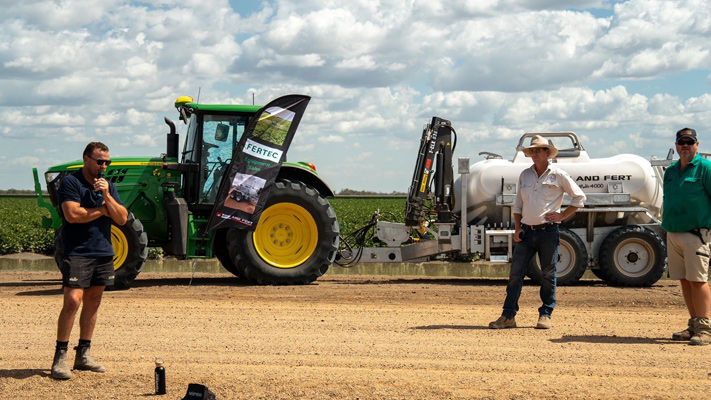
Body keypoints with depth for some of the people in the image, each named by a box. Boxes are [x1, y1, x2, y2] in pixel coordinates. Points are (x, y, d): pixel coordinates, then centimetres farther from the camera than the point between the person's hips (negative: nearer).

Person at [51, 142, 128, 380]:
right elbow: (73, 214, -18)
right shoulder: (71, 182, -4)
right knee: (73, 301, -14)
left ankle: (83, 355, 16)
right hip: (77, 252, -6)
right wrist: (102, 210, -5)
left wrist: (107, 196, -9)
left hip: (103, 253, 7)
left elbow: (122, 219, 5)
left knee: (93, 302, 9)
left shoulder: (108, 186, 14)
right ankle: (60, 357, -10)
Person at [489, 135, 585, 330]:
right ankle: (508, 316, 0)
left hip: (548, 231, -3)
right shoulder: (525, 175, 13)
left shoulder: (558, 175, 1)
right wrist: (517, 227, 6)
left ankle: (545, 315, 10)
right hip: (527, 231, 4)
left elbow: (579, 197, 6)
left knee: (548, 275, 2)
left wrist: (562, 215, -3)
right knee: (516, 273, -1)